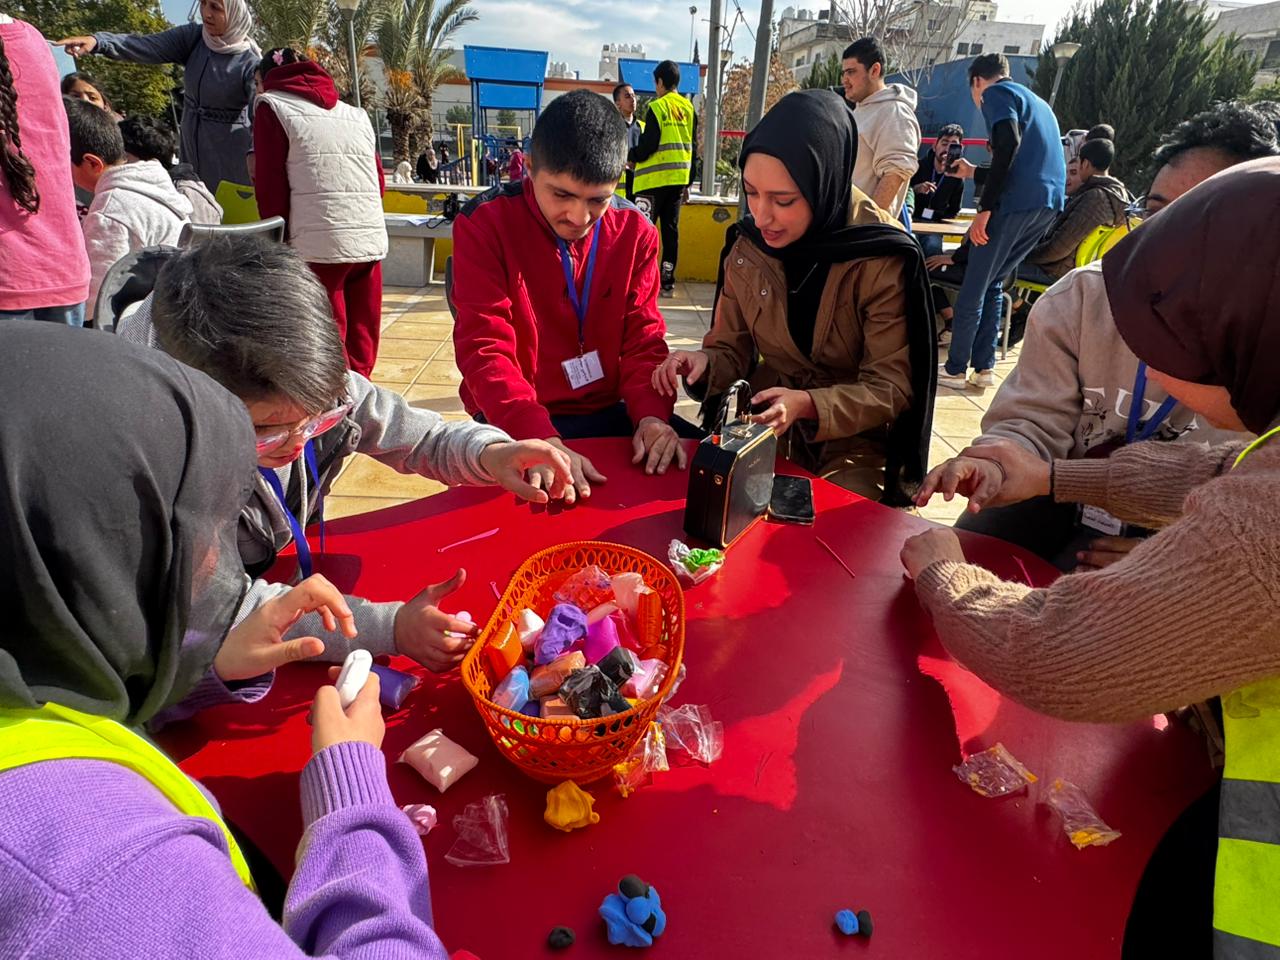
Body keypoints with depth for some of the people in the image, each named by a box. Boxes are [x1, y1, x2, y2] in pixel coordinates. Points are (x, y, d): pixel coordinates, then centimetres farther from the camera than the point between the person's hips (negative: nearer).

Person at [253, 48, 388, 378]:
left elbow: (271, 189, 1)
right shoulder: (358, 115, 21)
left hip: (318, 245, -5)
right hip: (372, 240, 5)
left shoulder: (273, 107, 7)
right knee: (360, 356, 10)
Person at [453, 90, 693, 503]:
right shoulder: (484, 224, -10)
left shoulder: (635, 232, 2)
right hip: (518, 424, -4)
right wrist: (541, 438, -34)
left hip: (612, 413, 4)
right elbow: (485, 348, -18)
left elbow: (643, 337, 0)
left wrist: (652, 415, -20)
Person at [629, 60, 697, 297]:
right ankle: (668, 282, 9)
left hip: (654, 180, -6)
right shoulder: (689, 109, 11)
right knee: (671, 229, 8)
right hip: (678, 180, 6)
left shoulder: (657, 108, -8)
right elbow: (693, 148, 13)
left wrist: (629, 156, 7)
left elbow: (646, 147, -13)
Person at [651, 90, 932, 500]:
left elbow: (890, 388, -14)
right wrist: (703, 362, -20)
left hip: (852, 445, -3)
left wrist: (807, 404, -32)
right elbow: (732, 351, 4)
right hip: (767, 431, 4)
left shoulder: (882, 261, -16)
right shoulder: (748, 248, -4)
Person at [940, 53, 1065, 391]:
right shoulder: (1036, 102, 31)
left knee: (974, 285, -1)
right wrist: (974, 172, 48)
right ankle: (983, 366, 13)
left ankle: (955, 369, 2)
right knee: (992, 284, 15)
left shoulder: (997, 93, 4)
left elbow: (1009, 143, -15)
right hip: (1050, 203, 8)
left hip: (1018, 201, -8)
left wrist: (984, 208, -17)